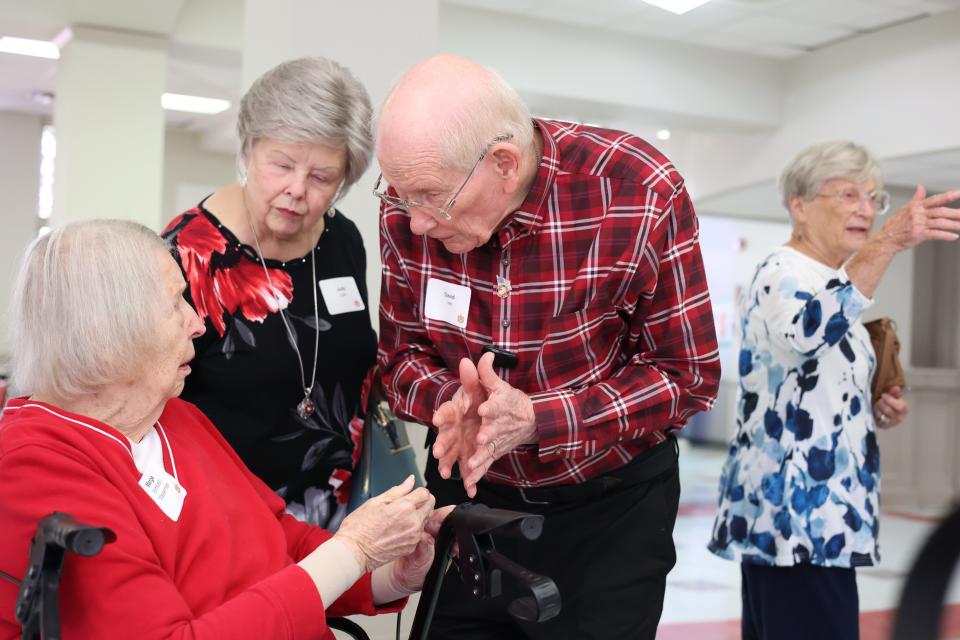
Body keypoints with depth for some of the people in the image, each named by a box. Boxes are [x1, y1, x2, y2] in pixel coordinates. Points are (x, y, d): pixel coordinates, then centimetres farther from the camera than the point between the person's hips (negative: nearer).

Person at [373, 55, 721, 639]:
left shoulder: (643, 195, -24)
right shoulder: (409, 203, -14)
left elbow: (688, 374, -17)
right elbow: (402, 355, -4)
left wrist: (535, 419, -29)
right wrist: (453, 404, -27)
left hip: (611, 502, -2)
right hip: (468, 488, 3)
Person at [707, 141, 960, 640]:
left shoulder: (823, 284, 17)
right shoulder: (783, 274, -11)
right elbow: (806, 331, -37)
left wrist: (875, 409, 7)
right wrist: (888, 242, -43)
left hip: (797, 511, 10)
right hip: (797, 516, -10)